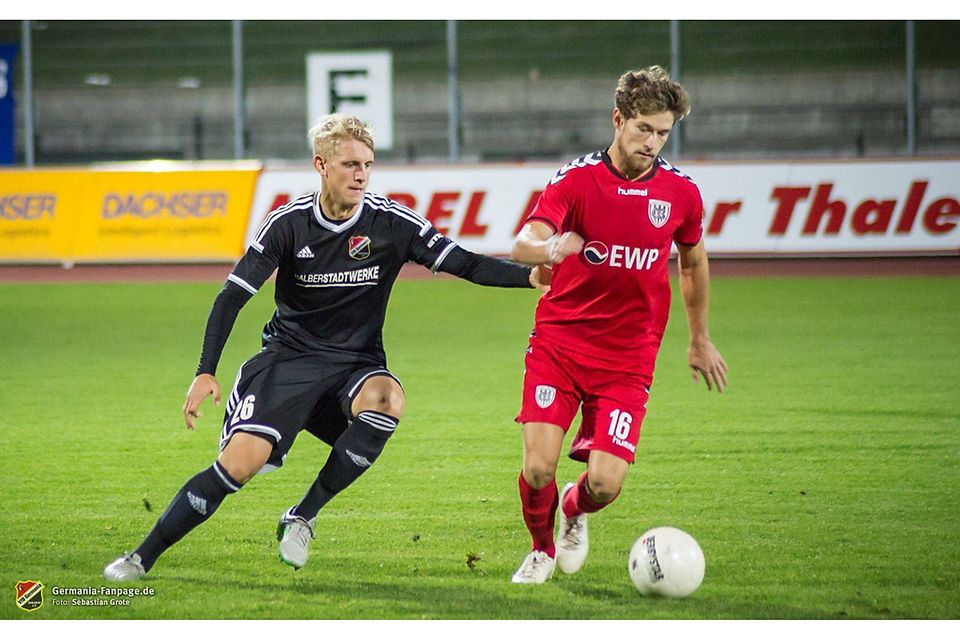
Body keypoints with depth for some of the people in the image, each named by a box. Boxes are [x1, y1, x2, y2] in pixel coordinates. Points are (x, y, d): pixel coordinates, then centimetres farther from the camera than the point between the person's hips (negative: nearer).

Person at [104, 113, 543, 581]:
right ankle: (142, 557, -6)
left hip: (355, 363, 1)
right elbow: (233, 295, -7)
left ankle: (302, 517, -16)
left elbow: (466, 264, -6)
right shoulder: (289, 223, -9)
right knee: (242, 460, -21)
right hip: (288, 358, -1)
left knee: (387, 400, -34)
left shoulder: (391, 222, -7)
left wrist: (530, 276, -23)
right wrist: (205, 373, -17)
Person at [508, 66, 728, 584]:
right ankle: (542, 549, 20)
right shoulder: (576, 179, -8)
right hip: (558, 342, -1)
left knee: (605, 484, -11)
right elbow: (522, 245, -22)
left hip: (628, 357, 2)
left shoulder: (681, 192, 1)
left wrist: (699, 340, 27)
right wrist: (548, 249, -46)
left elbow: (693, 261, 20)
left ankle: (574, 511, 28)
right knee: (538, 468, -14)